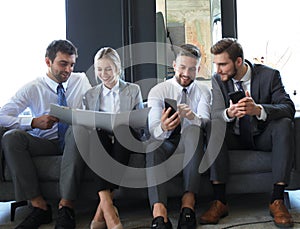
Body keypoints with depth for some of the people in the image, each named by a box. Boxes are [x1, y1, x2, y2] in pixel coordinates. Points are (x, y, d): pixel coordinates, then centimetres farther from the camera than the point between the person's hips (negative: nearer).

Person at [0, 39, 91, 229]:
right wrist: (34, 122, -21)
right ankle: (39, 206, -28)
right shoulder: (33, 88, 2)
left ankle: (66, 205, -34)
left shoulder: (82, 81, 7)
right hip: (45, 142, 1)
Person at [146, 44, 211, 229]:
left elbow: (205, 121, -10)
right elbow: (153, 129, -11)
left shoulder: (203, 91, 9)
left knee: (194, 130, -33)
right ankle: (159, 213, -49)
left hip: (192, 144, 1)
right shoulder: (158, 91, 3)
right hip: (166, 143, 0)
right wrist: (163, 127, -37)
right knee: (153, 144, -35)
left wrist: (193, 117, -35)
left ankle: (188, 203, -41)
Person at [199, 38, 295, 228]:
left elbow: (289, 108, -21)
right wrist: (228, 113, -39)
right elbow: (215, 114, -13)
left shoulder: (269, 75, -10)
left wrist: (258, 109, -40)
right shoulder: (218, 80, -4)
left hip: (263, 137, -1)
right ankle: (220, 201, -30)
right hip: (236, 138, 1)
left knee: (284, 124, -30)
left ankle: (277, 200, -28)